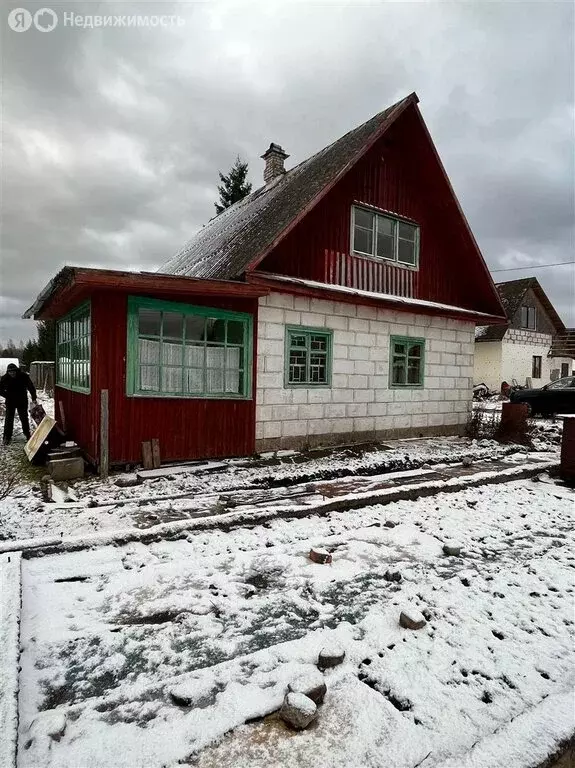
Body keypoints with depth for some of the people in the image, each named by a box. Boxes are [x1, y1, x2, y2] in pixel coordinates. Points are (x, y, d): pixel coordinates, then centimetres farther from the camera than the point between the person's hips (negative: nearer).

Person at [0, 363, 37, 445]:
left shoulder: (24, 376, -14)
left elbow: (31, 387, -8)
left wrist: (34, 398, -14)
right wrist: (8, 396, -13)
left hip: (22, 401, 0)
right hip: (10, 402, 0)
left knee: (24, 418, 8)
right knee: (9, 419, 2)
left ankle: (27, 434, 22)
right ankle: (7, 437, 9)